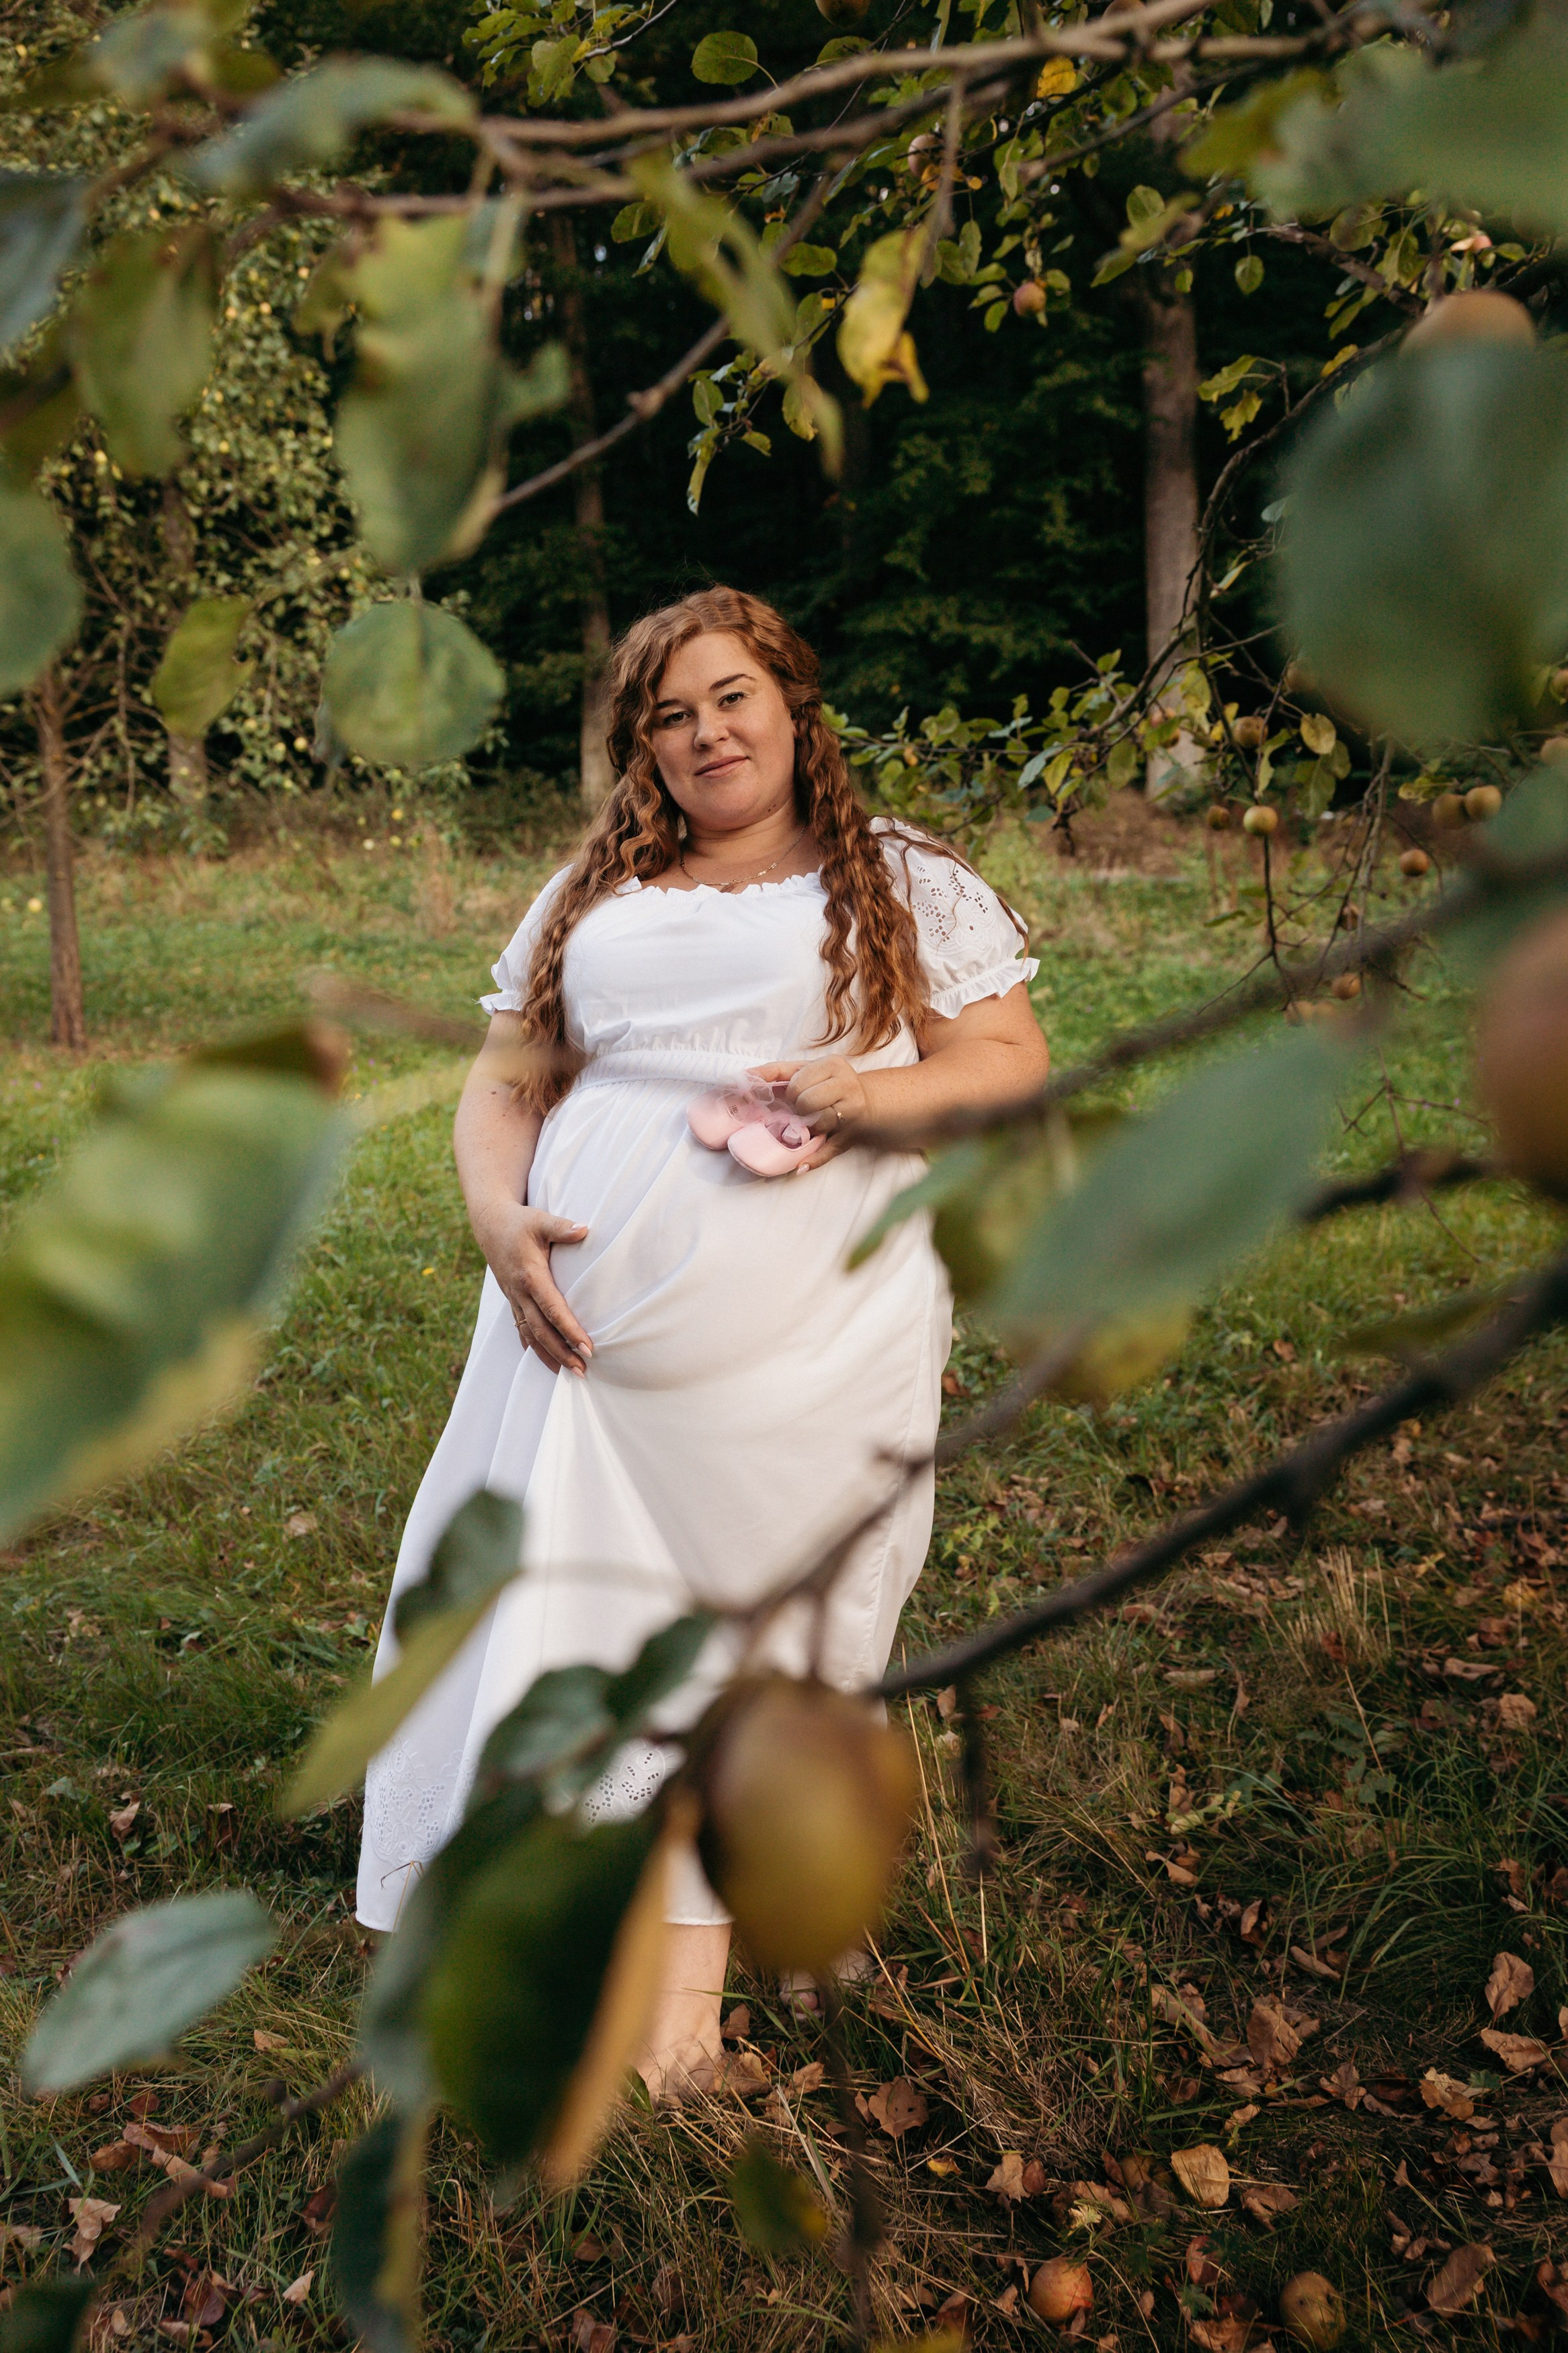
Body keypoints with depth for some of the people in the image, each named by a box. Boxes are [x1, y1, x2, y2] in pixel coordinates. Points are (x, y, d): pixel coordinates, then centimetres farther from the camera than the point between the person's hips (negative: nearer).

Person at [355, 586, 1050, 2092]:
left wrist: (887, 1092, -15)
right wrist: (497, 1215, -4)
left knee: (755, 1601, 1)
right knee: (556, 1586, 2)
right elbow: (503, 1081, 16)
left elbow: (1016, 1066, 4)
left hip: (807, 1335, -3)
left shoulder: (907, 884, 10)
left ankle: (693, 1933, 16)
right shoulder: (588, 899, 18)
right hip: (588, 1321, 3)